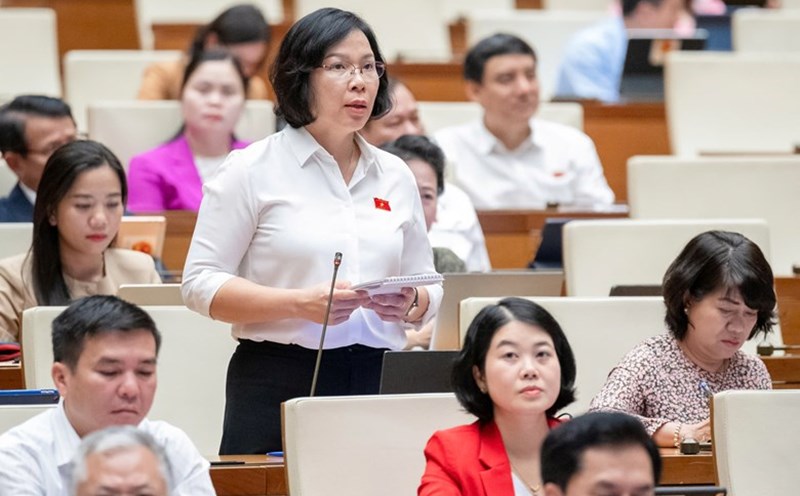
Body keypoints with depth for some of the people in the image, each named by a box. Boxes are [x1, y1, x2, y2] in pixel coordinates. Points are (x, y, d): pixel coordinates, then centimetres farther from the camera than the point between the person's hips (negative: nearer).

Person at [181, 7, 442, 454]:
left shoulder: (396, 176, 14)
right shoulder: (252, 170, 1)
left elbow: (429, 291, 20)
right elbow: (201, 285, -4)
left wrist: (410, 304, -4)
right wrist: (300, 303, -17)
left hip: (378, 380, 4)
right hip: (280, 381, -4)